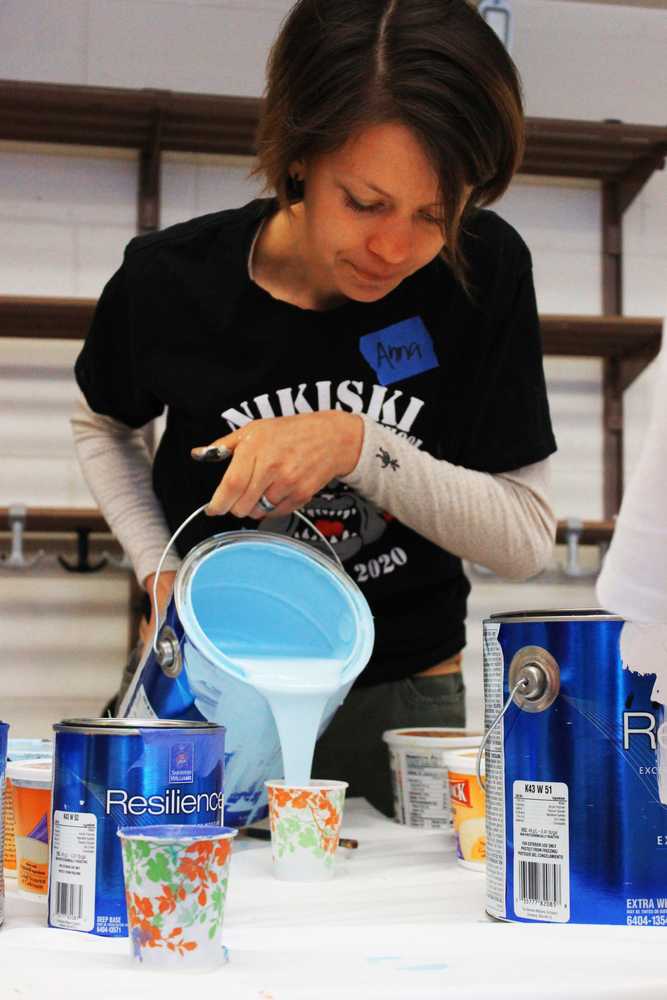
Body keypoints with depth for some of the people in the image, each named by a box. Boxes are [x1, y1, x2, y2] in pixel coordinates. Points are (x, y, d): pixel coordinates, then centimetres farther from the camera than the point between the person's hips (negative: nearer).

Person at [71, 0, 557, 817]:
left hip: (406, 692, 0)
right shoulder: (169, 282, -15)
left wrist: (359, 446, -27)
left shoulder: (485, 272, -16)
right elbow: (102, 426, 9)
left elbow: (527, 538, -14)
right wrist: (161, 570, -6)